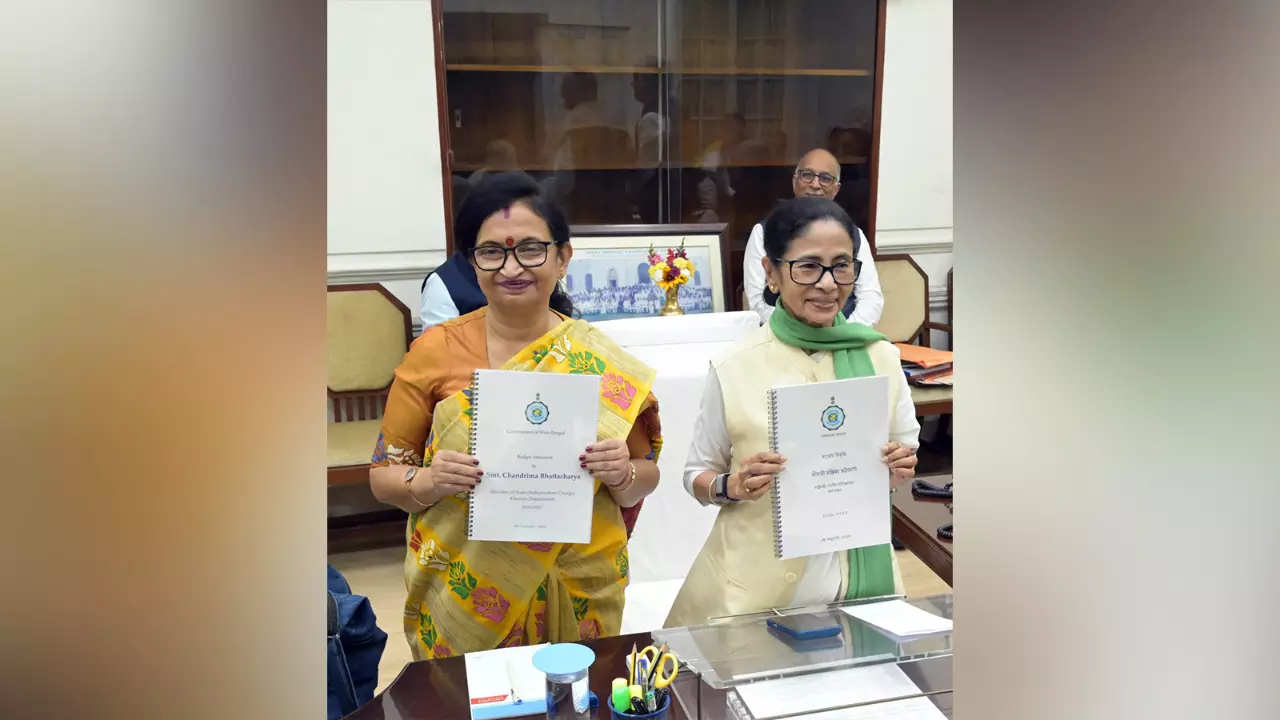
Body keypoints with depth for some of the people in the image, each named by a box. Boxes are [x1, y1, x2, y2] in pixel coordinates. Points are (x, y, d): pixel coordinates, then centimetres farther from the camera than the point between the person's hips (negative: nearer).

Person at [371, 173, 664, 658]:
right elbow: (383, 475, -1)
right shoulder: (434, 352, -7)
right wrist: (427, 483, -21)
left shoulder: (603, 363, -7)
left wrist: (621, 474, -19)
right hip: (461, 594, 0)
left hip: (578, 588, 0)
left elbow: (643, 480, 1)